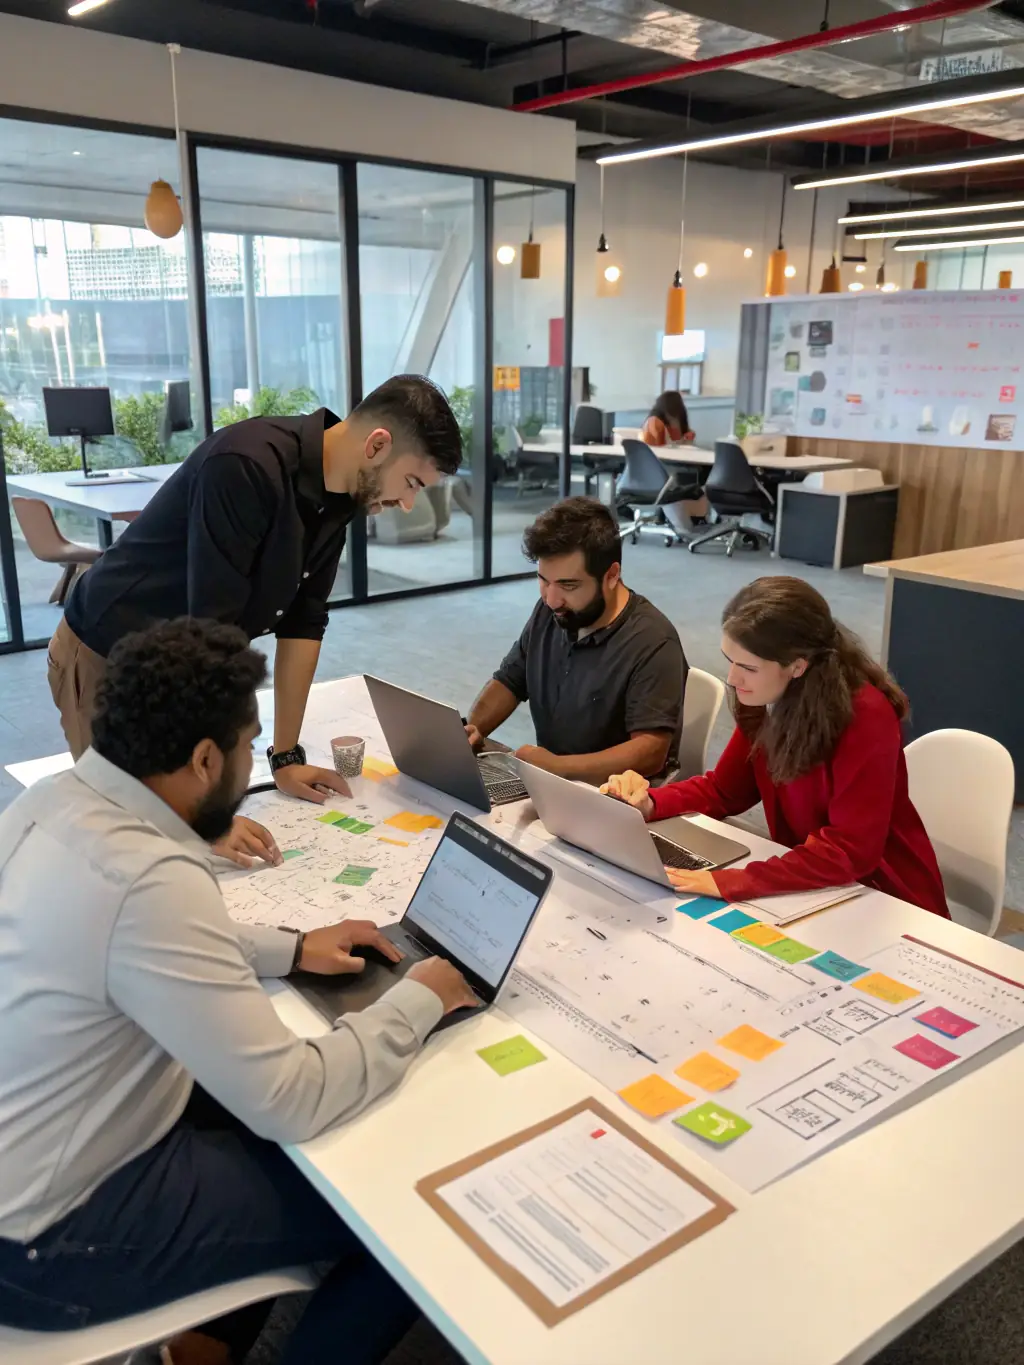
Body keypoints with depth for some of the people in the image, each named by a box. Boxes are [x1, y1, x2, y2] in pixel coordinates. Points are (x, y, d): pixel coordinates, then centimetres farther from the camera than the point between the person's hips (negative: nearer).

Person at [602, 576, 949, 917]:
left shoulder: (867, 717, -26)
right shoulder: (766, 700, -6)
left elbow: (850, 851, -29)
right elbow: (724, 789, 6)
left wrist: (727, 883, -36)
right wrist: (649, 804, -12)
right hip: (810, 884, 6)